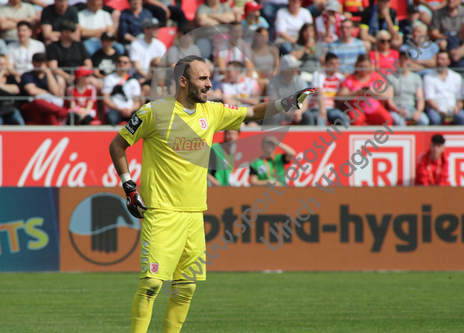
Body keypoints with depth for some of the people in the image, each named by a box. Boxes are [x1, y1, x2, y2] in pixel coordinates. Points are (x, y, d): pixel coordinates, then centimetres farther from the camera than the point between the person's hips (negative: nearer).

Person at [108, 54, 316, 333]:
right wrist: (129, 187, -4)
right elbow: (117, 146, 2)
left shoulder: (212, 112, 8)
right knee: (151, 282, -15)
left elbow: (254, 112, 15)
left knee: (187, 287, 8)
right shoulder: (155, 112, -7)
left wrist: (290, 101, 0)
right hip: (162, 213, -6)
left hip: (195, 215, 6)